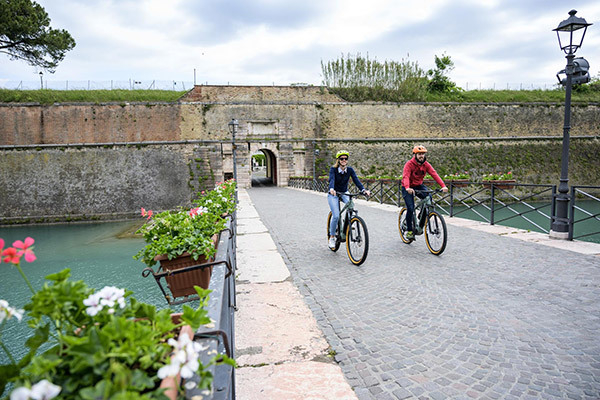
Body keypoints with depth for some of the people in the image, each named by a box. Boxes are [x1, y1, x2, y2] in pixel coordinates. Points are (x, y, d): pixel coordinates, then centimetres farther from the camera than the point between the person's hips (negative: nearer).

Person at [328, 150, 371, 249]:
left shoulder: (350, 170, -7)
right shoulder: (333, 169, -16)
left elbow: (356, 180, -20)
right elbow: (331, 179, -33)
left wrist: (363, 190, -37)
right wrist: (331, 189, -54)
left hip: (344, 193, 3)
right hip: (333, 194, -3)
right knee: (336, 216, -17)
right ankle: (332, 237, 2)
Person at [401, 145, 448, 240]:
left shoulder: (426, 165, -5)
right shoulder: (409, 164, -19)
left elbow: (434, 174, -17)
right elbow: (406, 176, -33)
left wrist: (443, 186, -32)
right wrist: (407, 188, -53)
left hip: (419, 186, 4)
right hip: (408, 188, -4)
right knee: (410, 208, -17)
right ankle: (409, 230, 3)